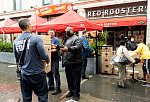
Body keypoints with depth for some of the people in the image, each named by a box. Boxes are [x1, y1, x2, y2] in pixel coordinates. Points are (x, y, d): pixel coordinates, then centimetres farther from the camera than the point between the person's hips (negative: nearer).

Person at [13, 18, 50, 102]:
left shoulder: (16, 41, 2)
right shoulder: (36, 38, -15)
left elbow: (17, 60, 11)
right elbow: (43, 55, -16)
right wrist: (48, 60, 5)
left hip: (24, 74, 5)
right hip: (37, 73, -5)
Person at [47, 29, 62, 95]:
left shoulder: (56, 40, -5)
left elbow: (56, 49, -15)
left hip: (54, 59, -7)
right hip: (48, 59, 7)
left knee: (56, 74, -4)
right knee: (49, 74, 15)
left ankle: (57, 88, 5)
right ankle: (51, 86, 30)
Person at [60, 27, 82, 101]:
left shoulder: (76, 38, -6)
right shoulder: (66, 39, 21)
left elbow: (78, 47, -23)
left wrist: (68, 49, -32)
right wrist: (62, 49, 14)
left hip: (75, 63, -8)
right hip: (67, 63, 8)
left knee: (76, 79, 1)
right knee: (69, 79, 17)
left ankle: (76, 93, 16)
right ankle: (71, 91, 33)